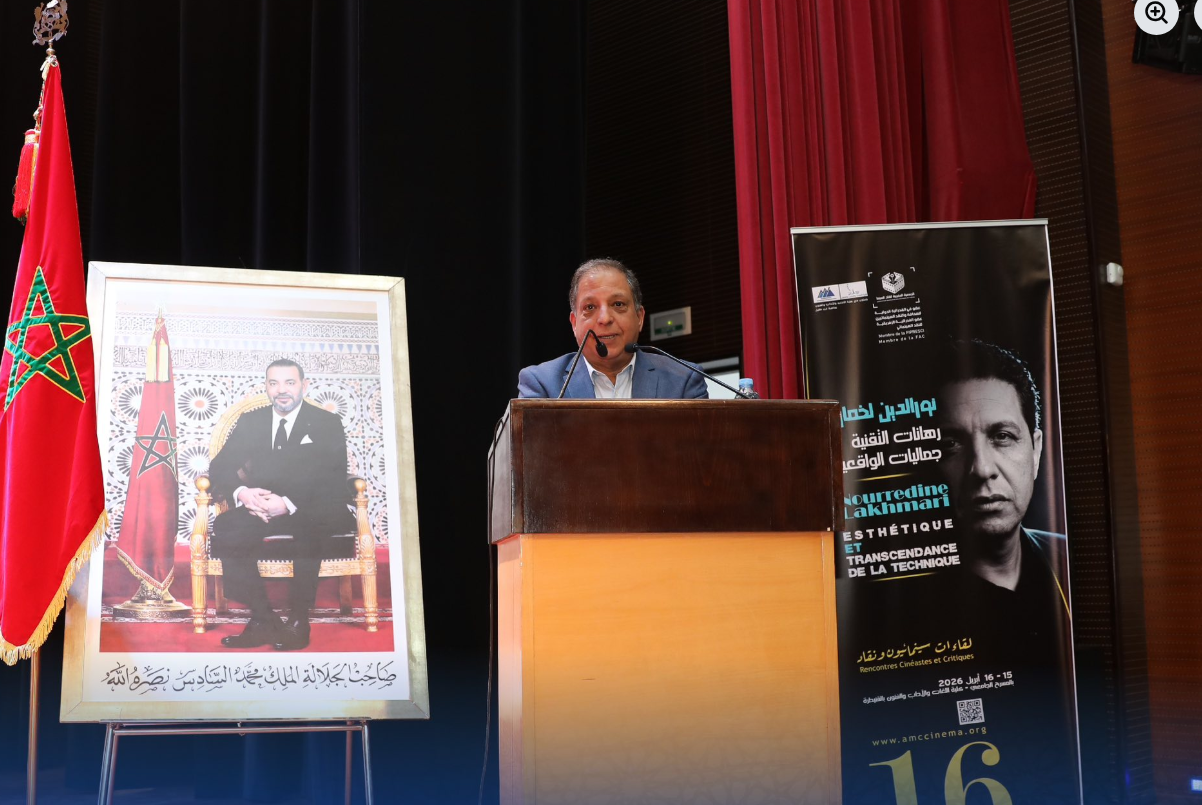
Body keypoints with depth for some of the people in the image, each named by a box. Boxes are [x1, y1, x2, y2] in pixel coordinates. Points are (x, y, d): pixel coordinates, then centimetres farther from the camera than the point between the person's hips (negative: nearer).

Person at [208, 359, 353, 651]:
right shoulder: (250, 421, 13)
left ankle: (299, 620, -26)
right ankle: (263, 619, -23)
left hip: (311, 512, -3)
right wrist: (241, 492, -17)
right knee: (225, 526, -29)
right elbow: (219, 467, 8)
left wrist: (289, 504, -26)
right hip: (261, 509, 3)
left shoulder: (328, 423, 2)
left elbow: (334, 480, -9)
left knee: (309, 524, -39)